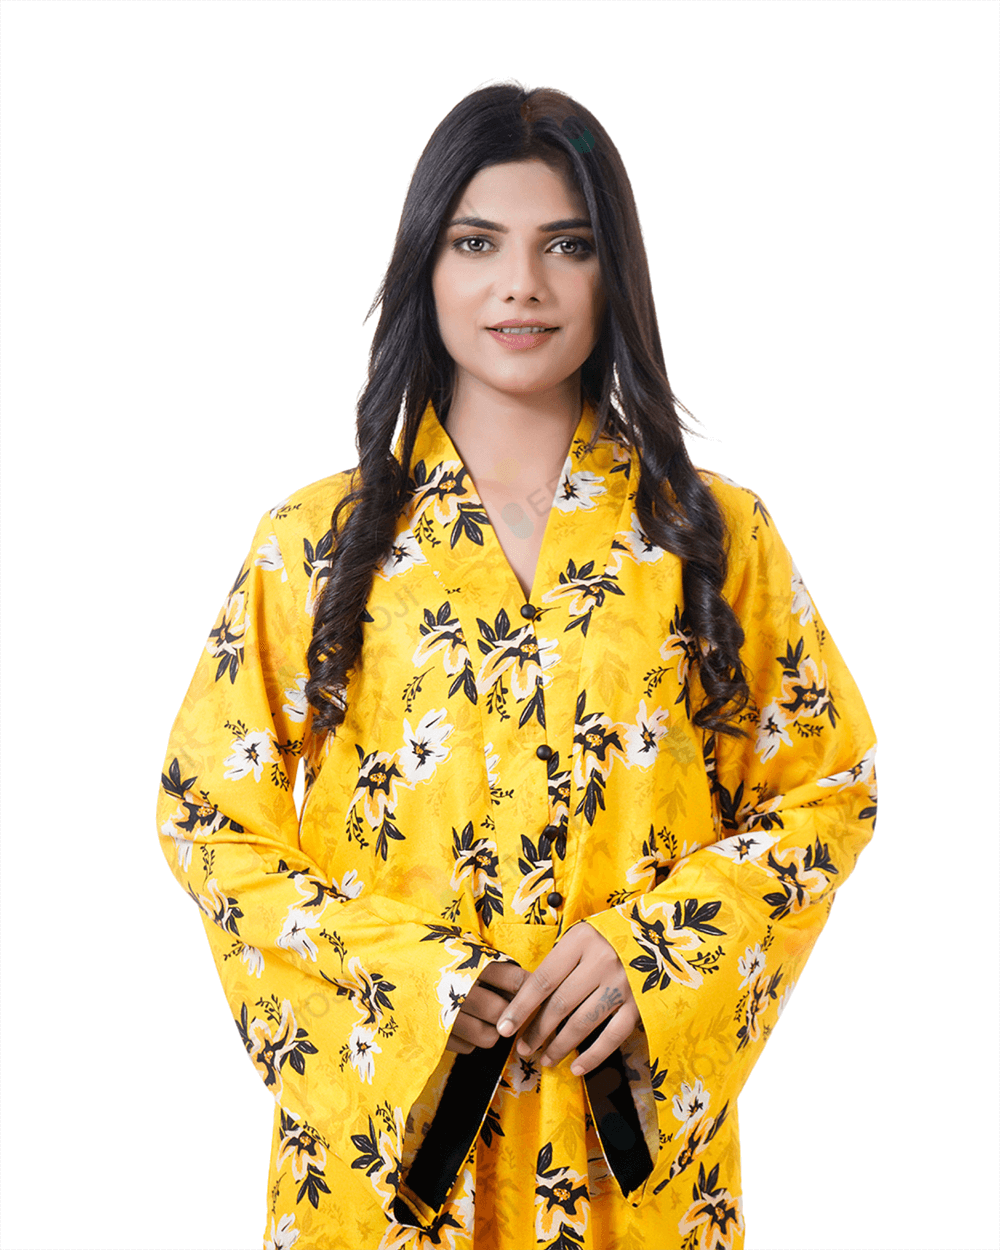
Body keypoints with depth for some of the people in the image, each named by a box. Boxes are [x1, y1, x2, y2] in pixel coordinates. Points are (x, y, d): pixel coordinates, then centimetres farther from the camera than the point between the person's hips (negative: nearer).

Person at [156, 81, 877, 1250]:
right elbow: (207, 811, 1)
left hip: (635, 1117, 1)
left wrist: (655, 952, -12)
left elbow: (827, 787, 3)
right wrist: (387, 962, -13)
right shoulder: (315, 542, -2)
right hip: (385, 1117, 0)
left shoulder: (718, 536, 0)